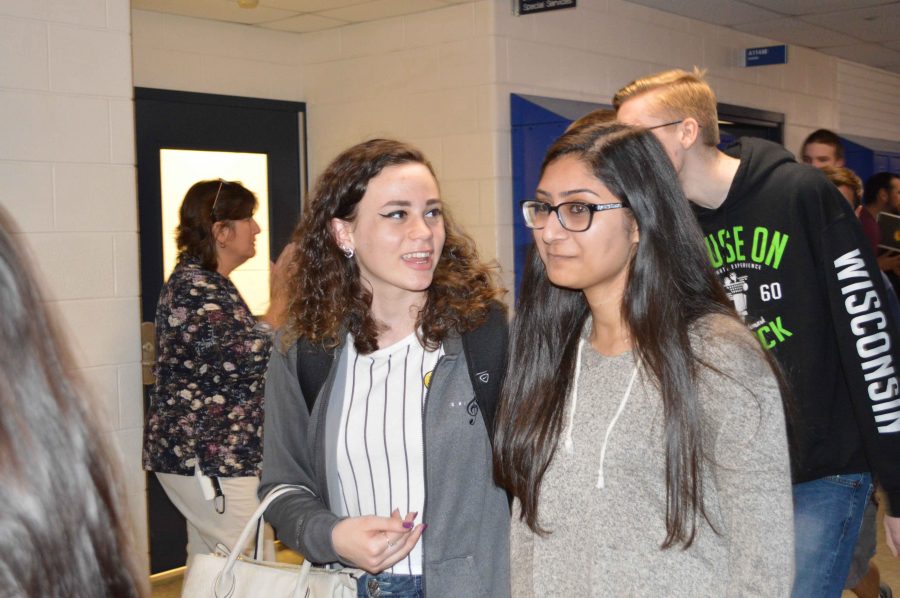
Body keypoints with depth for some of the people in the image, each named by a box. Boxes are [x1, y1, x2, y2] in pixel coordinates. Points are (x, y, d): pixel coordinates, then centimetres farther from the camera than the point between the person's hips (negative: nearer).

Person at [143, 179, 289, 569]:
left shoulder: (209, 283, 15)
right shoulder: (193, 288, -17)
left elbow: (231, 353, 23)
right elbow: (249, 360, -24)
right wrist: (280, 301, -14)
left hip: (201, 454, 11)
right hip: (210, 459, -11)